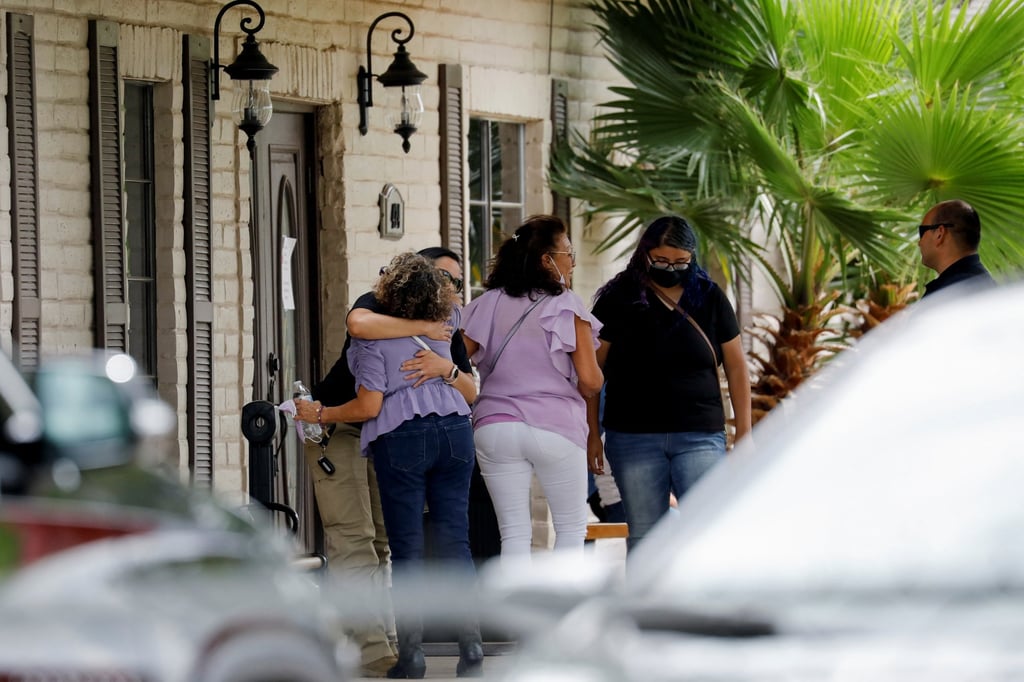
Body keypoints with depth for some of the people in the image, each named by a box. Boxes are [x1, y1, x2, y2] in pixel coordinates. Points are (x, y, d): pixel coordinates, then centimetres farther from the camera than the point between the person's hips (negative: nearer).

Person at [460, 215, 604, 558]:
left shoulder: (489, 303, 4)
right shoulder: (567, 307, -6)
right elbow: (590, 380, -10)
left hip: (494, 427, 3)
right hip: (556, 427, -3)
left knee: (514, 532, 6)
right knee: (572, 528, 10)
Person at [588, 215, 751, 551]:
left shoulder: (709, 298, 5)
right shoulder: (618, 299, 1)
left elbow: (736, 367, 10)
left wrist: (744, 432, 7)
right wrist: (591, 434, 0)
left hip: (700, 435, 0)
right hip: (633, 438, 0)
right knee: (644, 536, 4)